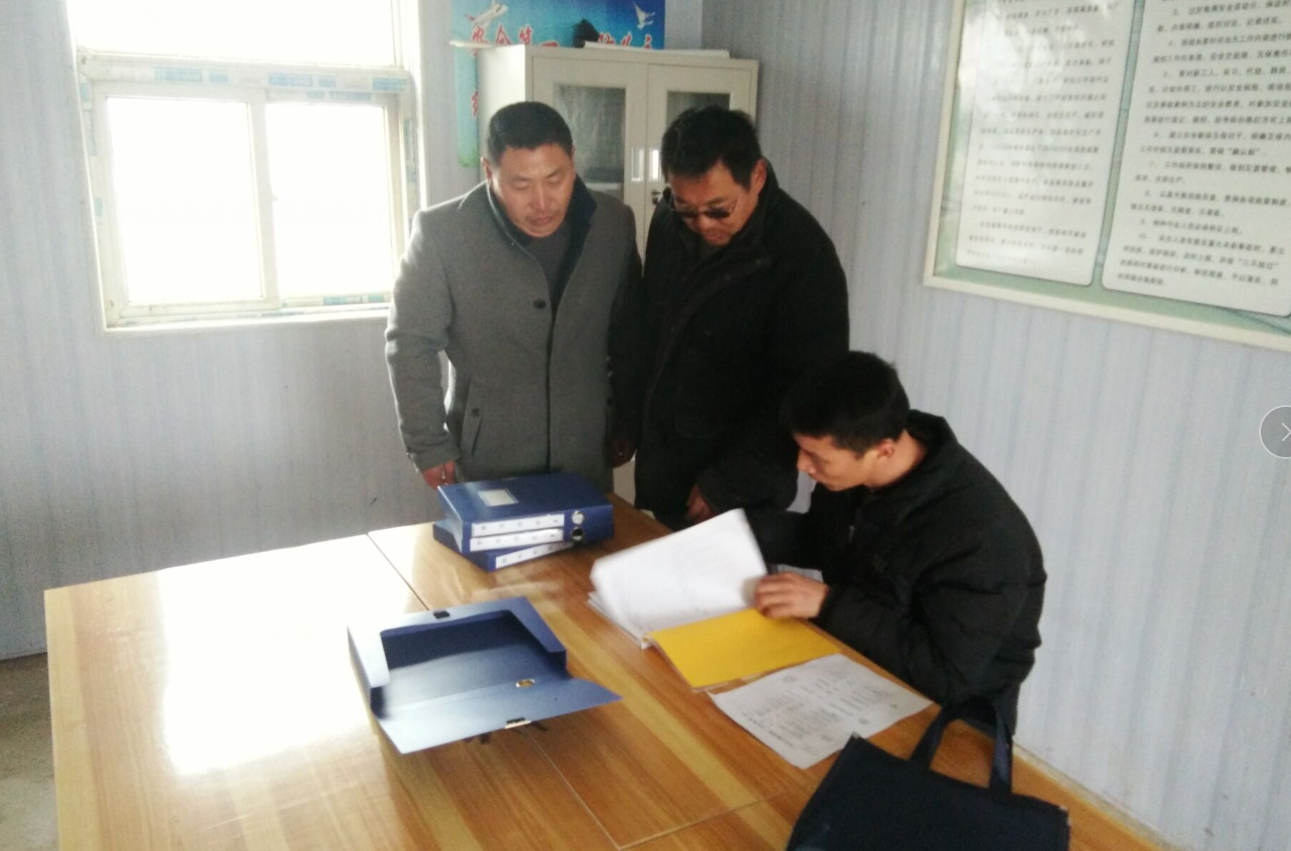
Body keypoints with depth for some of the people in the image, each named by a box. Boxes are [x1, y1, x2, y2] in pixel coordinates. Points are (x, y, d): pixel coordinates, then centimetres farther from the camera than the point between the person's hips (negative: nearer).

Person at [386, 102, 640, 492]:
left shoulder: (613, 222, -4)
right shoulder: (442, 232, -15)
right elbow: (411, 343, -6)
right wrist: (429, 445, -7)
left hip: (587, 458, 3)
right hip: (486, 464, -2)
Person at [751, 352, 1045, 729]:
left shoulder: (976, 533, -32)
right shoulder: (853, 467, -10)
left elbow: (948, 675, -28)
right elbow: (823, 541, 9)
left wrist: (827, 604, -29)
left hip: (948, 709, -6)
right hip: (857, 656, 7)